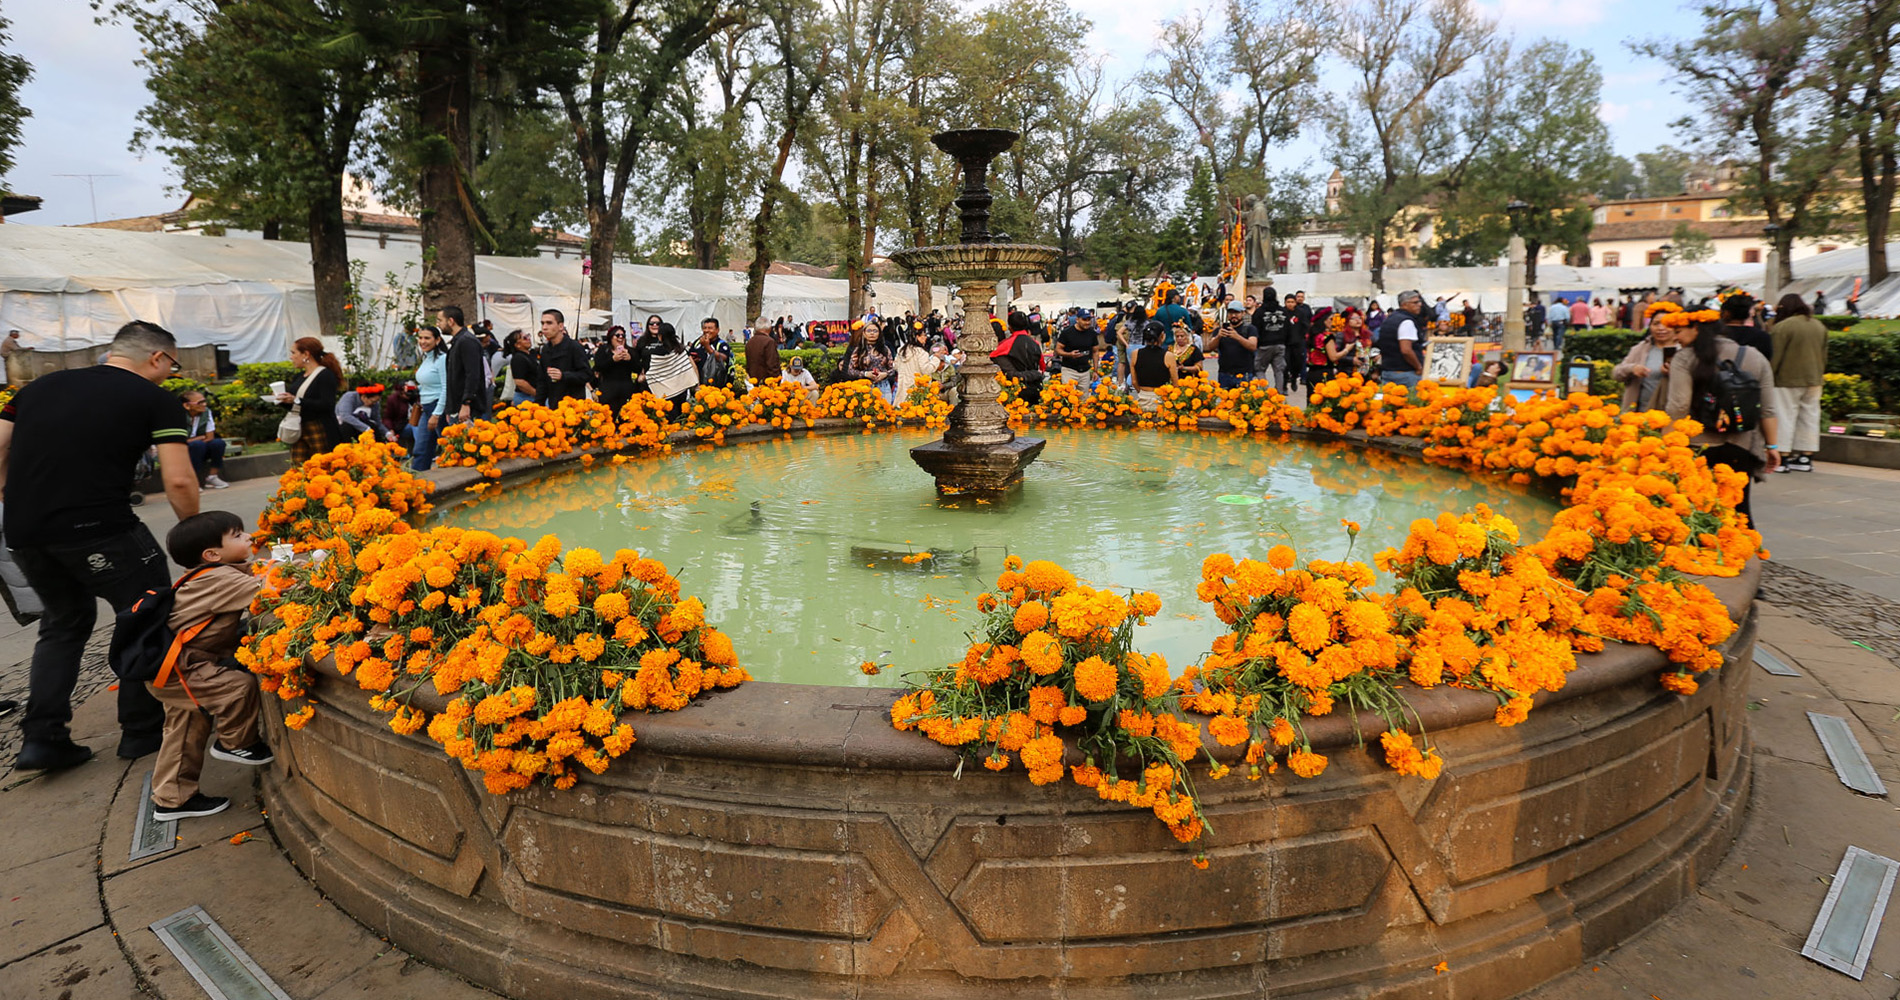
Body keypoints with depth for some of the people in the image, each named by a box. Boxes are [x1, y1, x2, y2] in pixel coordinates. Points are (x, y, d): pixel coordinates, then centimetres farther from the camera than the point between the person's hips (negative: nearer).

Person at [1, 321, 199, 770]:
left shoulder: (40, 386, 18)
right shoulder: (156, 400, 1)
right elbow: (179, 481, -7)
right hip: (97, 529, -6)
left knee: (65, 621, 24)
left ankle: (42, 738, 20)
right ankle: (142, 730, 17)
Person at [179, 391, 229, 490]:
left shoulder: (206, 411, -7)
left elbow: (210, 437, -6)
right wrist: (200, 438, -11)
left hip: (201, 452, 4)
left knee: (218, 443, -23)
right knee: (198, 444, -34)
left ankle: (211, 478, -11)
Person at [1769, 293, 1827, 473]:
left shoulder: (1782, 327, -13)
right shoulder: (1820, 326, 11)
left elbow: (1774, 358, -13)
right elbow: (1824, 356, 16)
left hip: (1788, 380, -6)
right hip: (1814, 380, 7)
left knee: (1785, 417, -2)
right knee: (1810, 417, 10)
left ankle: (1783, 458, -4)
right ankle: (1806, 458, 13)